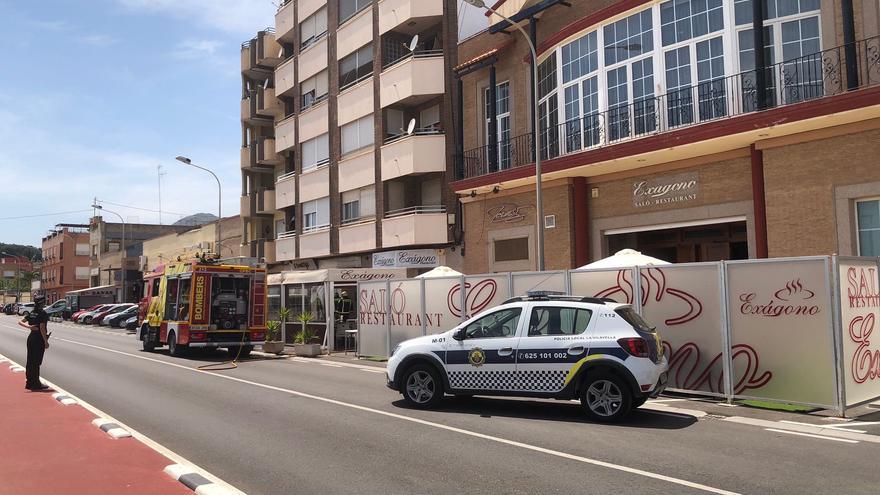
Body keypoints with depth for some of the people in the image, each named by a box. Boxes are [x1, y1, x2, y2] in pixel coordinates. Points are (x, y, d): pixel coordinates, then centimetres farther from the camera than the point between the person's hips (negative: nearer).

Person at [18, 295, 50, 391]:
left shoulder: (31, 313, 7)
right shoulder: (42, 314, -16)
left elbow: (20, 322, 7)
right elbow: (42, 329, -20)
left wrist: (28, 326, -5)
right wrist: (46, 342, -16)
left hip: (31, 337, 8)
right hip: (39, 339, -8)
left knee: (30, 361, 12)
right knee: (36, 362, -3)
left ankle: (30, 383, 20)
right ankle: (35, 384, 2)